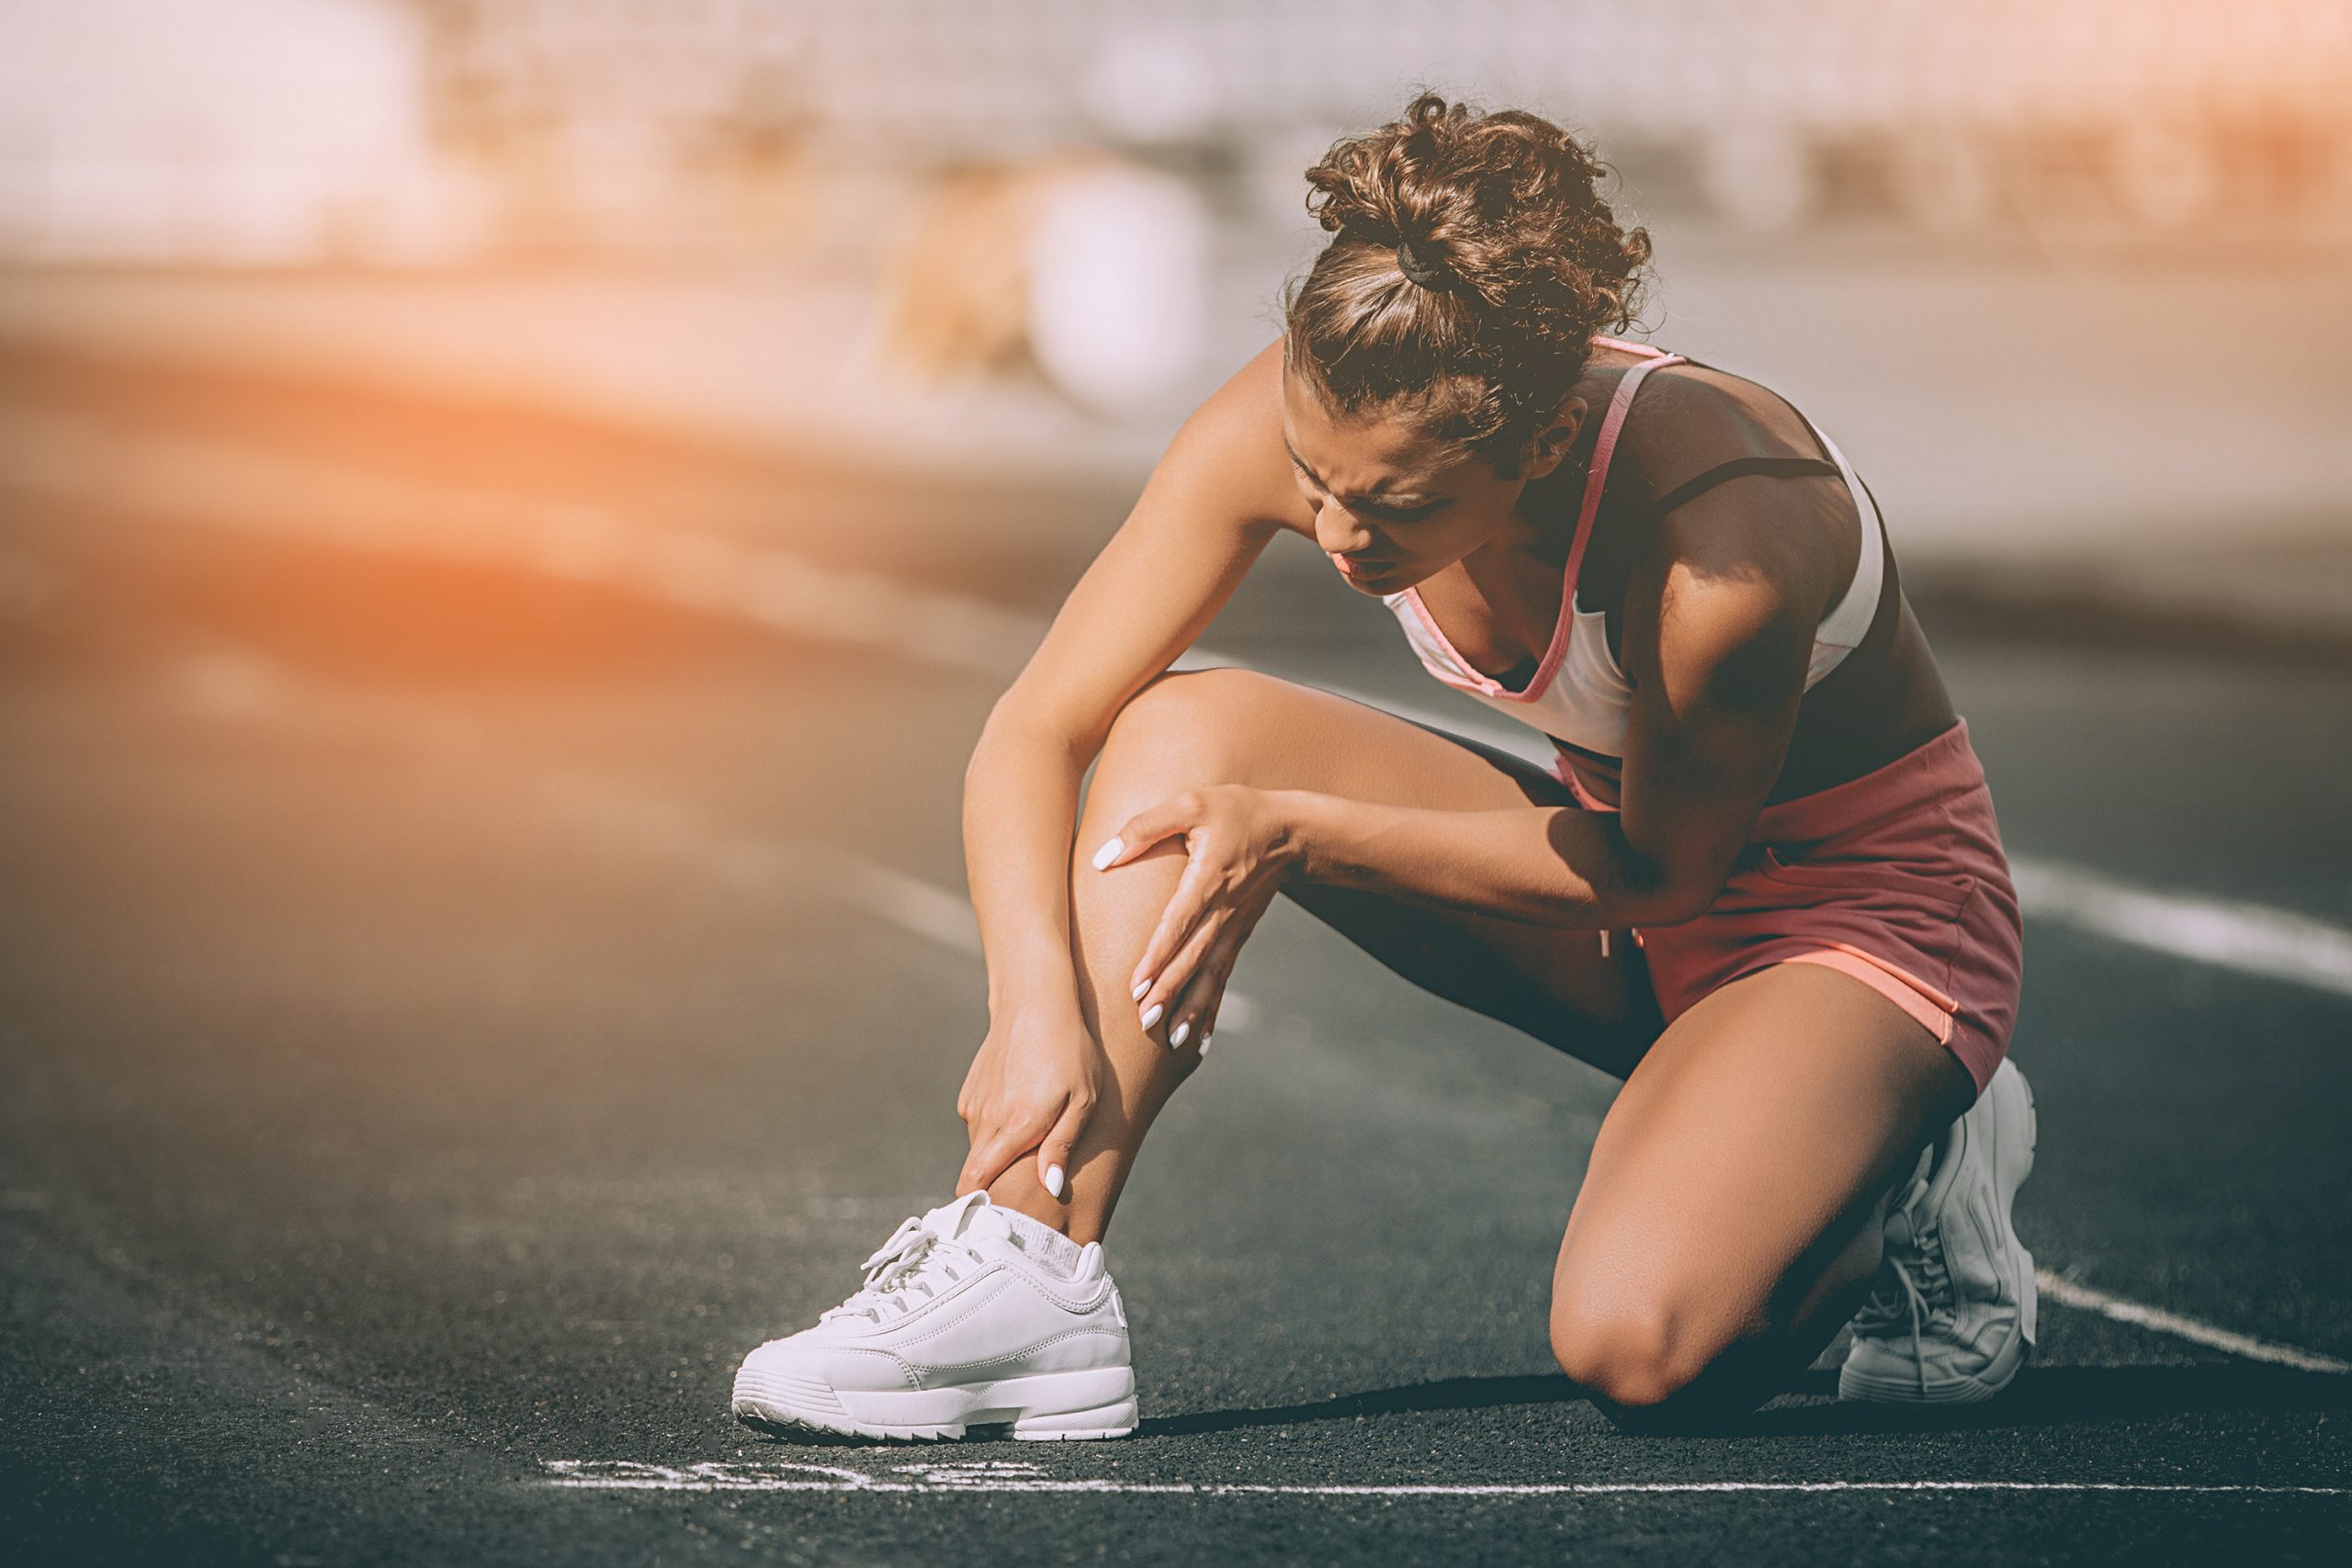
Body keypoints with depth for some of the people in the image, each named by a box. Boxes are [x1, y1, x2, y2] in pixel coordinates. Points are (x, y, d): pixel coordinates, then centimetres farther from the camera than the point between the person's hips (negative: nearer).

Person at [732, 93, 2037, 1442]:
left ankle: (1910, 1179, 1)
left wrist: (1300, 831, -27)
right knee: (1189, 730, -19)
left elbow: (1659, 870, -20)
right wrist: (1040, 1008, -33)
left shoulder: (1721, 549, -37)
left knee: (1635, 1344, -32)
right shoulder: (1306, 421, -22)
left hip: (1871, 904, -6)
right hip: (1634, 845, 6)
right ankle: (1023, 1288, -21)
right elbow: (1036, 736, -17)